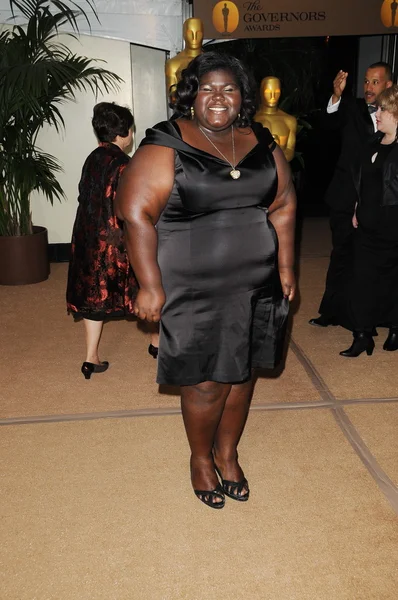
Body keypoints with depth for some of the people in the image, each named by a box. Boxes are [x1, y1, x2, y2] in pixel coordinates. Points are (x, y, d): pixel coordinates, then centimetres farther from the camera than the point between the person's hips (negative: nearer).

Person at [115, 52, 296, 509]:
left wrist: (285, 267, 8)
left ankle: (227, 452, 39)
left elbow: (283, 206, 12)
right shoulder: (166, 146, -10)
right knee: (206, 383, 4)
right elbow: (136, 212, -14)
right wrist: (150, 285, -17)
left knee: (241, 372, 15)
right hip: (194, 293, -4)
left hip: (254, 287, 5)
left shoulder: (260, 143, 6)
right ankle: (201, 457, 33)